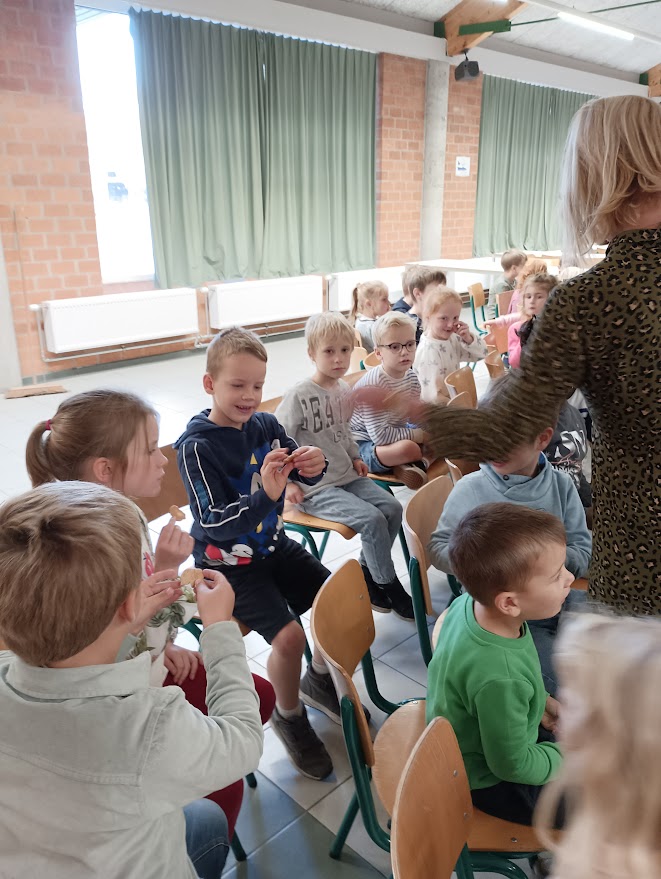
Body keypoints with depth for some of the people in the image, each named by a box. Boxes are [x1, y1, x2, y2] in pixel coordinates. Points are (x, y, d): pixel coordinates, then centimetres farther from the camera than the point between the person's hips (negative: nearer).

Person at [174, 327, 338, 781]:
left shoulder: (266, 425, -3)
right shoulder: (196, 445, -18)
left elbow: (306, 474, -3)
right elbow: (214, 523, -24)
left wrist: (314, 464, -27)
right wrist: (265, 495, -41)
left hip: (274, 546, 6)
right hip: (227, 564, -6)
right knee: (289, 635, -21)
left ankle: (319, 678, 26)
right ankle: (289, 715, 10)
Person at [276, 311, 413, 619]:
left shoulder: (344, 390, 7)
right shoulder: (299, 395, -16)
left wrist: (354, 457, 11)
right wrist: (289, 482, -16)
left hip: (347, 477, 8)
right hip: (316, 489, -8)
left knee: (392, 507, -6)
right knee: (372, 519, -20)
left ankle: (366, 575, 12)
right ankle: (388, 587, 1)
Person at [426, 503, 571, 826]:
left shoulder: (470, 602, -20)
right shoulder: (499, 679, -42)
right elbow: (513, 765, -25)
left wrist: (539, 701, -1)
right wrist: (566, 757, -10)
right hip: (489, 782, -7)